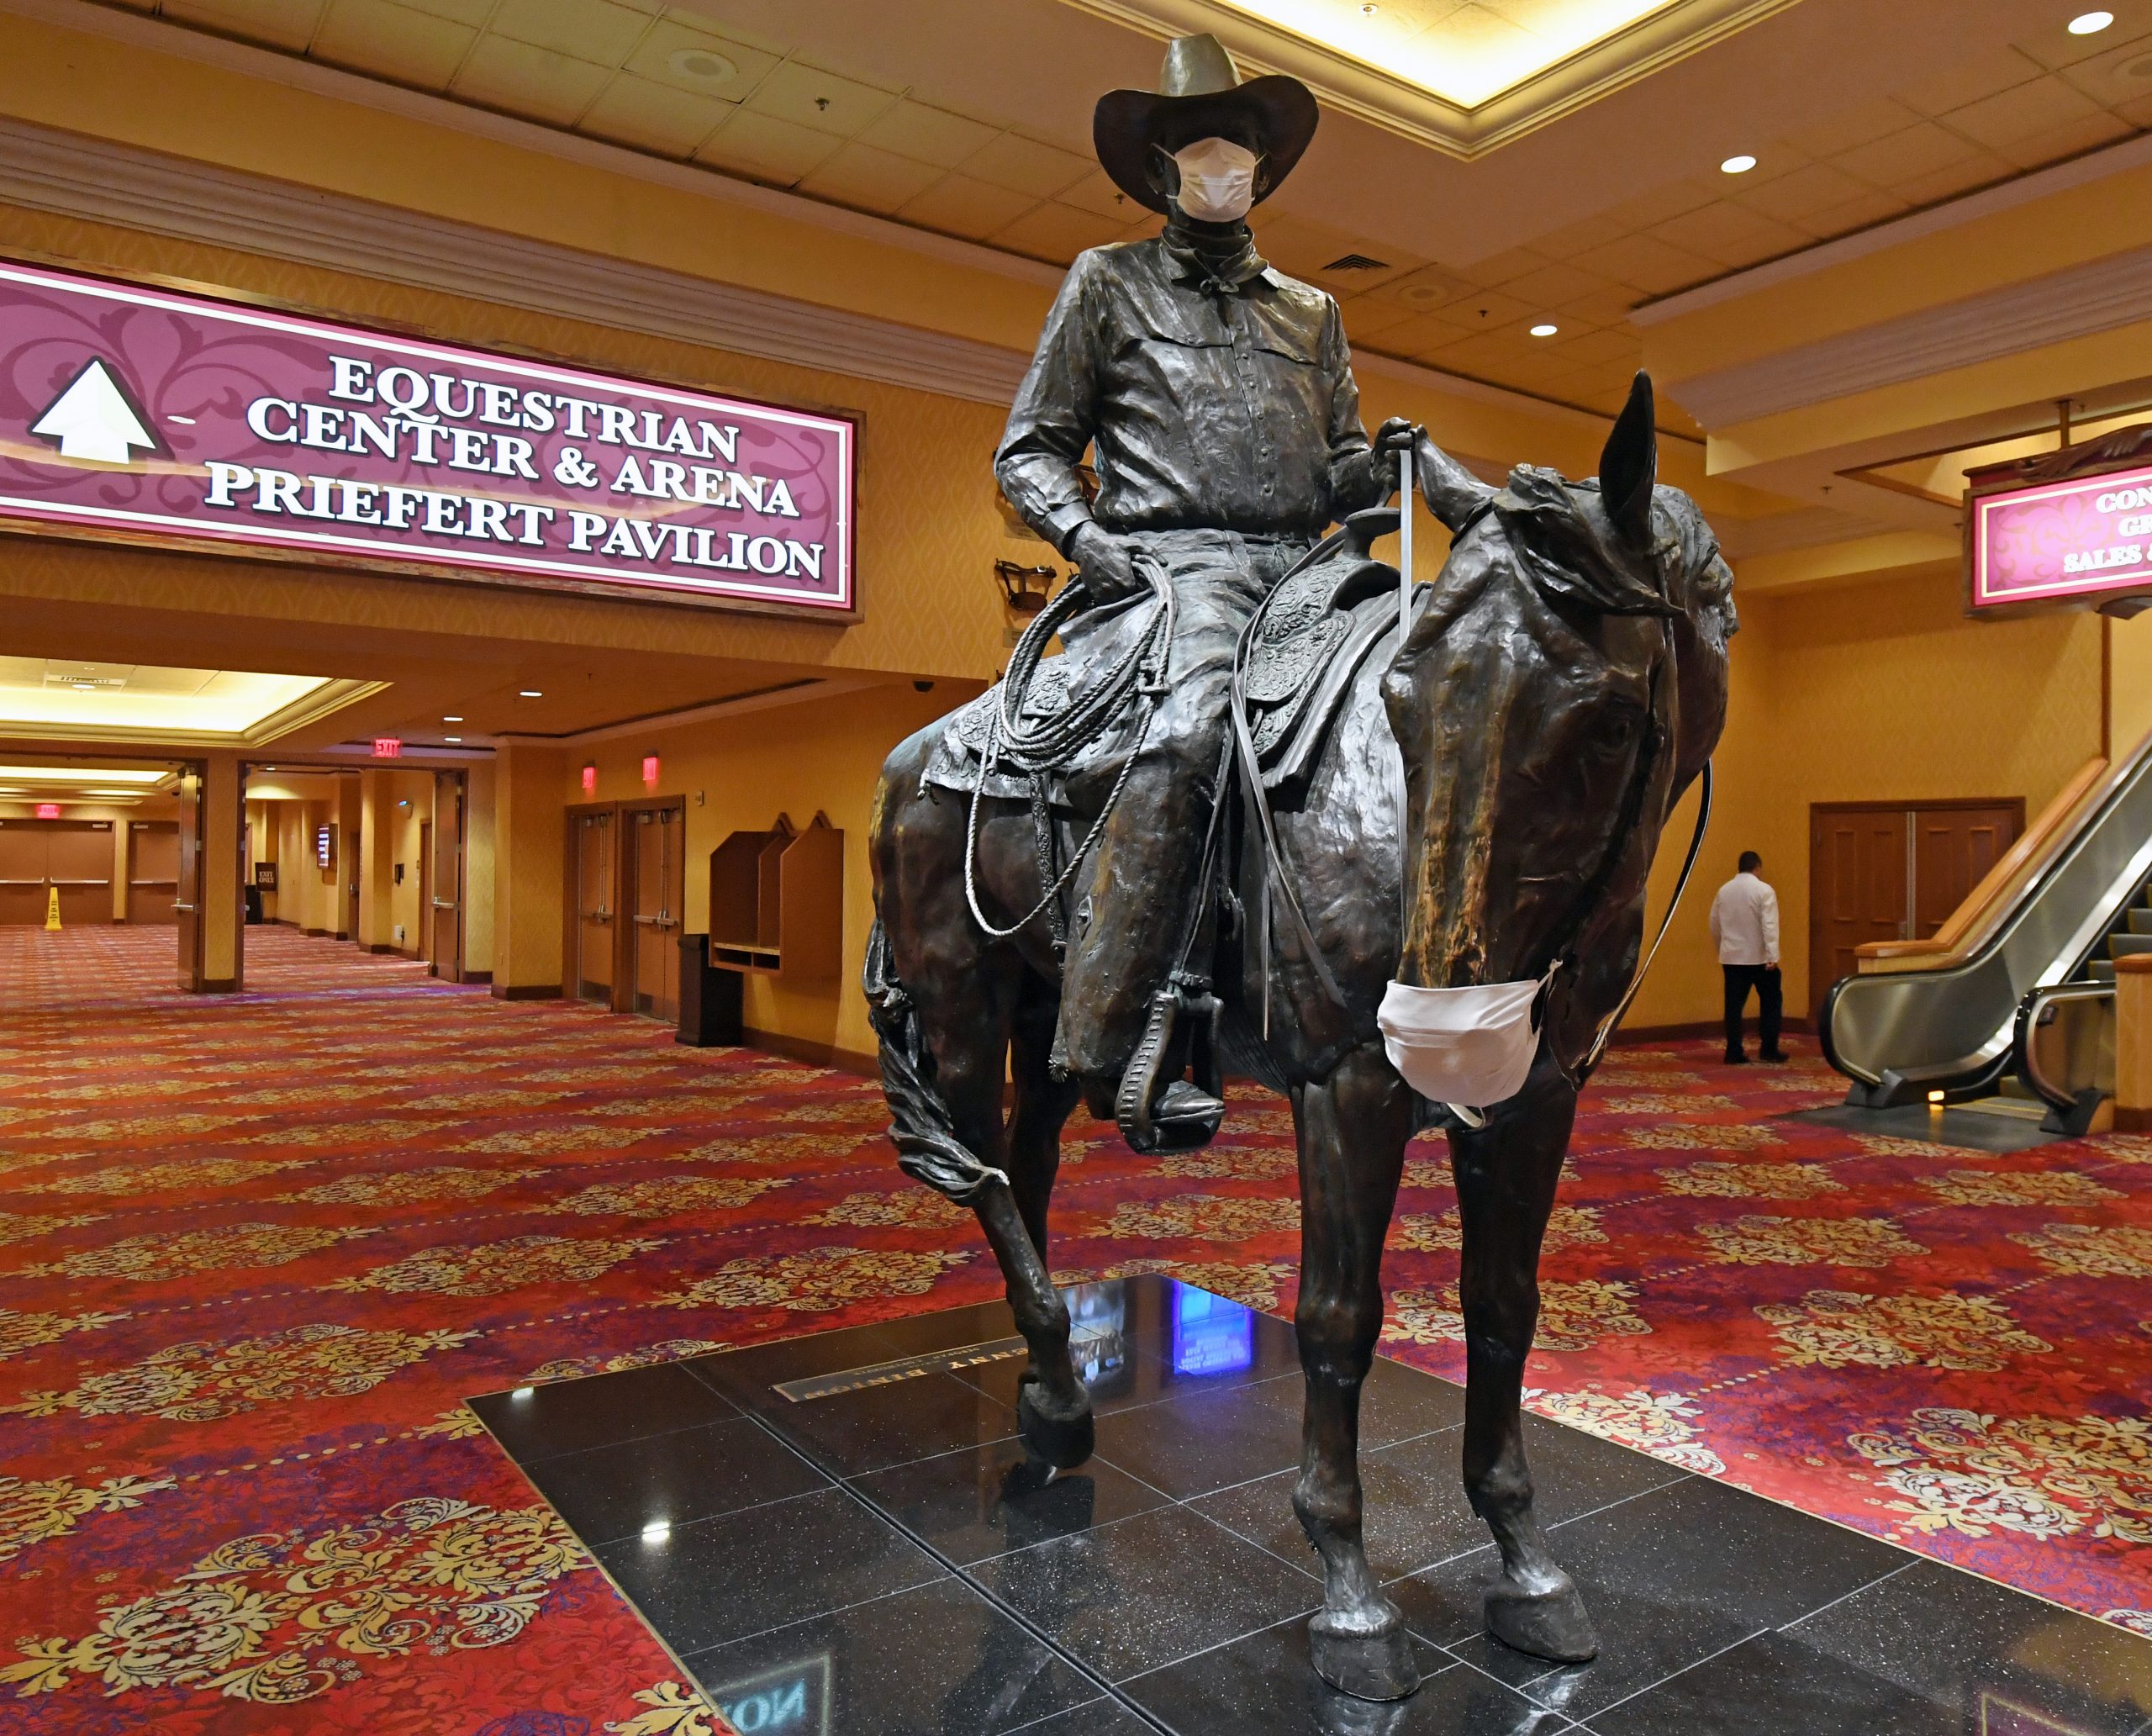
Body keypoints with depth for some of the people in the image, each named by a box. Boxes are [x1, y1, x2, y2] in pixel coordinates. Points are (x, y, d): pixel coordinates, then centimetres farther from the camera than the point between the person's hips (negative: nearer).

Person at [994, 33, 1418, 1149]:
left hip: (1297, 569, 5)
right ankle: (1117, 1041, -34)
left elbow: (1336, 466, 27)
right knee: (1190, 725, -35)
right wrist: (1085, 535, -7)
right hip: (1167, 562, -5)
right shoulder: (1108, 282, 18)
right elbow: (1027, 450, 13)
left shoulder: (1311, 311, 28)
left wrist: (1378, 466, 2)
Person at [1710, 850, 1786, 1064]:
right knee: (1771, 1001, 11)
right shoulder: (1764, 890, -9)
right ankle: (1768, 1048, 10)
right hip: (1759, 958, -4)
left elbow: (1715, 926, 13)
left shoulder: (1724, 890, 6)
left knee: (1734, 1005, 5)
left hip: (1731, 958, 4)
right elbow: (1769, 926, -16)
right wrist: (1773, 957, -18)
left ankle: (1734, 1052, 3)